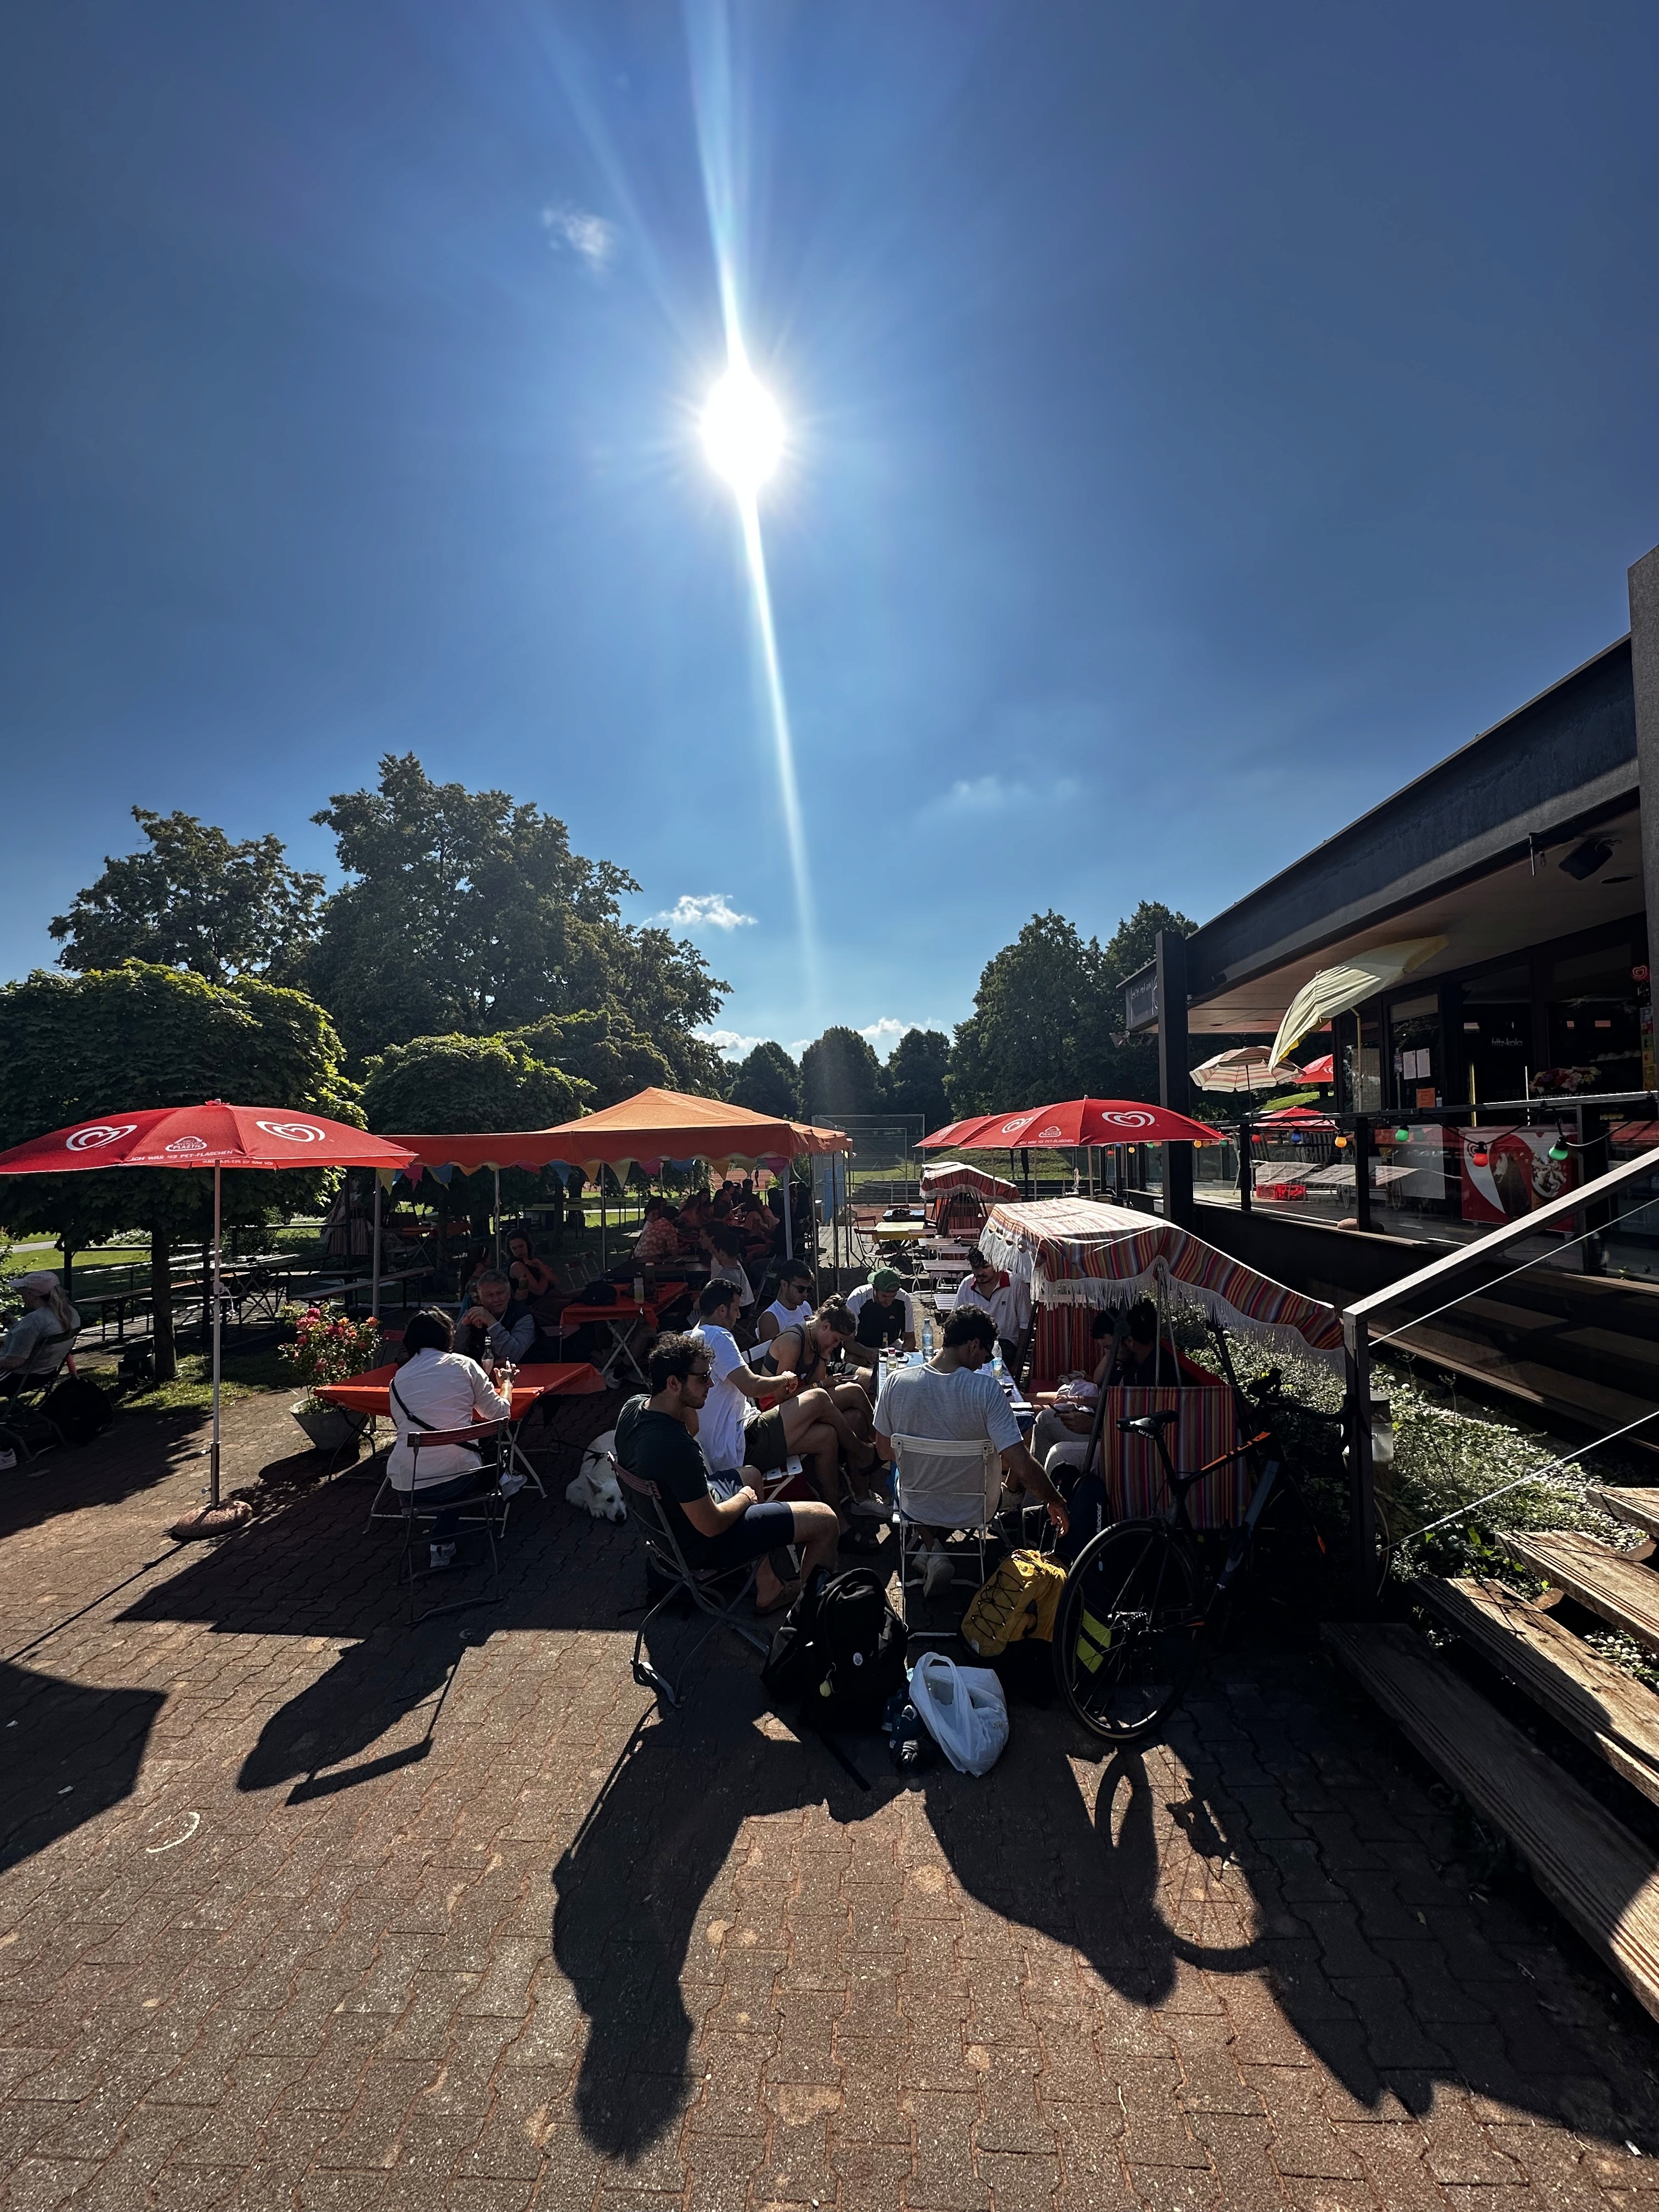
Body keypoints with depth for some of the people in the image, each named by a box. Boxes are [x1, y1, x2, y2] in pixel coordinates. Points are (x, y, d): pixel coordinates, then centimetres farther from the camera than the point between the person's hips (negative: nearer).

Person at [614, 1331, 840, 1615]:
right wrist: (744, 1498, -8)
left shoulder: (634, 1406, -10)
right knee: (825, 1520, -5)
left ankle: (768, 1586, 33)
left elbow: (692, 1429, 10)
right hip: (701, 1546, -9)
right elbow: (712, 1526, -28)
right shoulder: (675, 1448, -37)